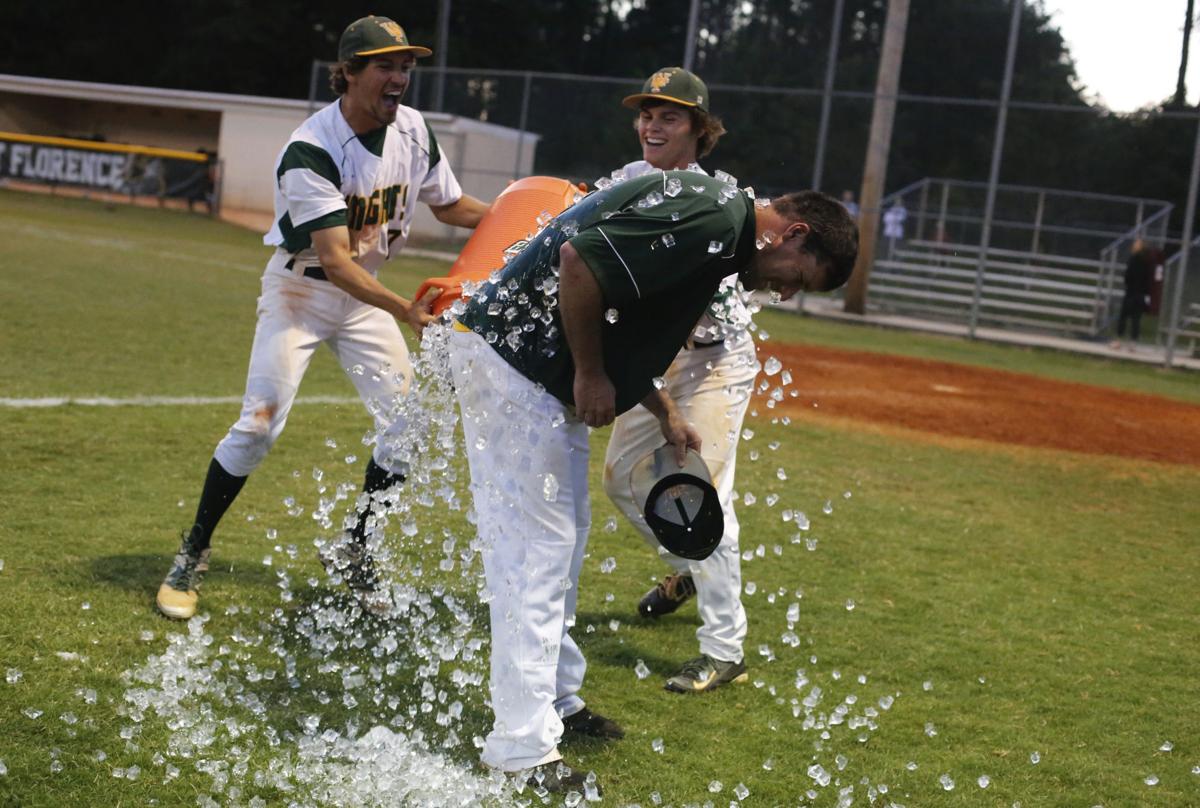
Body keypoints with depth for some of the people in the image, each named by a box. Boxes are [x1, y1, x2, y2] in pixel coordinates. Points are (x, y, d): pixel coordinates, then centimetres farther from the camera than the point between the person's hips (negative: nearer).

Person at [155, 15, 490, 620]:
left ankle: (355, 558, 17)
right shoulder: (310, 151, -28)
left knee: (406, 424, -2)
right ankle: (192, 557, 4)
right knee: (260, 424, -14)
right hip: (301, 291, -6)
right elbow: (333, 259, -35)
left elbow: (452, 207, 7)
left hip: (366, 297, 6)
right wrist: (406, 310, -45)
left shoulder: (413, 130, -8)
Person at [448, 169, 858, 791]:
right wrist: (591, 374, -18)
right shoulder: (718, 217, -19)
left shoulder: (718, 236, 14)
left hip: (541, 372, 11)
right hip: (511, 360, -11)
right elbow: (581, 259, -28)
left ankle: (556, 700, 32)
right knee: (537, 549, -7)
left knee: (563, 539, 18)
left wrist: (664, 412, 18)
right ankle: (523, 750, -1)